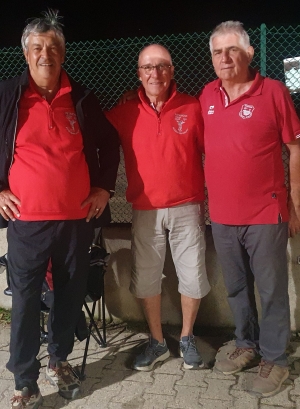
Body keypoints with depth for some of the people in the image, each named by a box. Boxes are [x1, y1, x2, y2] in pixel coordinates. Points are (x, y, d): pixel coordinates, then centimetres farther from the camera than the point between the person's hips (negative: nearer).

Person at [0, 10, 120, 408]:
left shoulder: (81, 98, 6)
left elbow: (110, 143, 16)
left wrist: (104, 187, 10)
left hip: (77, 218, 3)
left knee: (71, 294, 12)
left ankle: (59, 361, 35)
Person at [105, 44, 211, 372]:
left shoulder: (192, 108, -1)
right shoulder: (124, 114, 0)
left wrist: (209, 197, 1)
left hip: (186, 208, -1)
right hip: (145, 211, 1)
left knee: (192, 276, 5)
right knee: (145, 279, 9)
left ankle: (187, 338, 29)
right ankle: (157, 342, 29)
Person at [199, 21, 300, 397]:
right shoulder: (206, 96, 6)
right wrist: (204, 197, 11)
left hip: (266, 214, -4)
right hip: (221, 216, 5)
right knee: (236, 288, 17)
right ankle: (246, 345, 37)